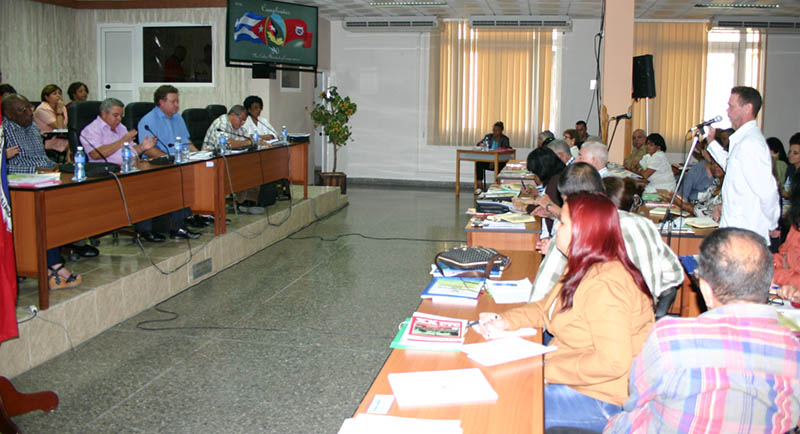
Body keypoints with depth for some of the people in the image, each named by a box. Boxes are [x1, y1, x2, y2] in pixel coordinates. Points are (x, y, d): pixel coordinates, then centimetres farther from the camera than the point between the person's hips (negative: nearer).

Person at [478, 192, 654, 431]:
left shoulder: (604, 286, -27)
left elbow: (612, 362, -31)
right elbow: (548, 307, 17)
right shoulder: (584, 270, 6)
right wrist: (506, 321, 0)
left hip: (601, 401, -10)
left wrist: (548, 369, -23)